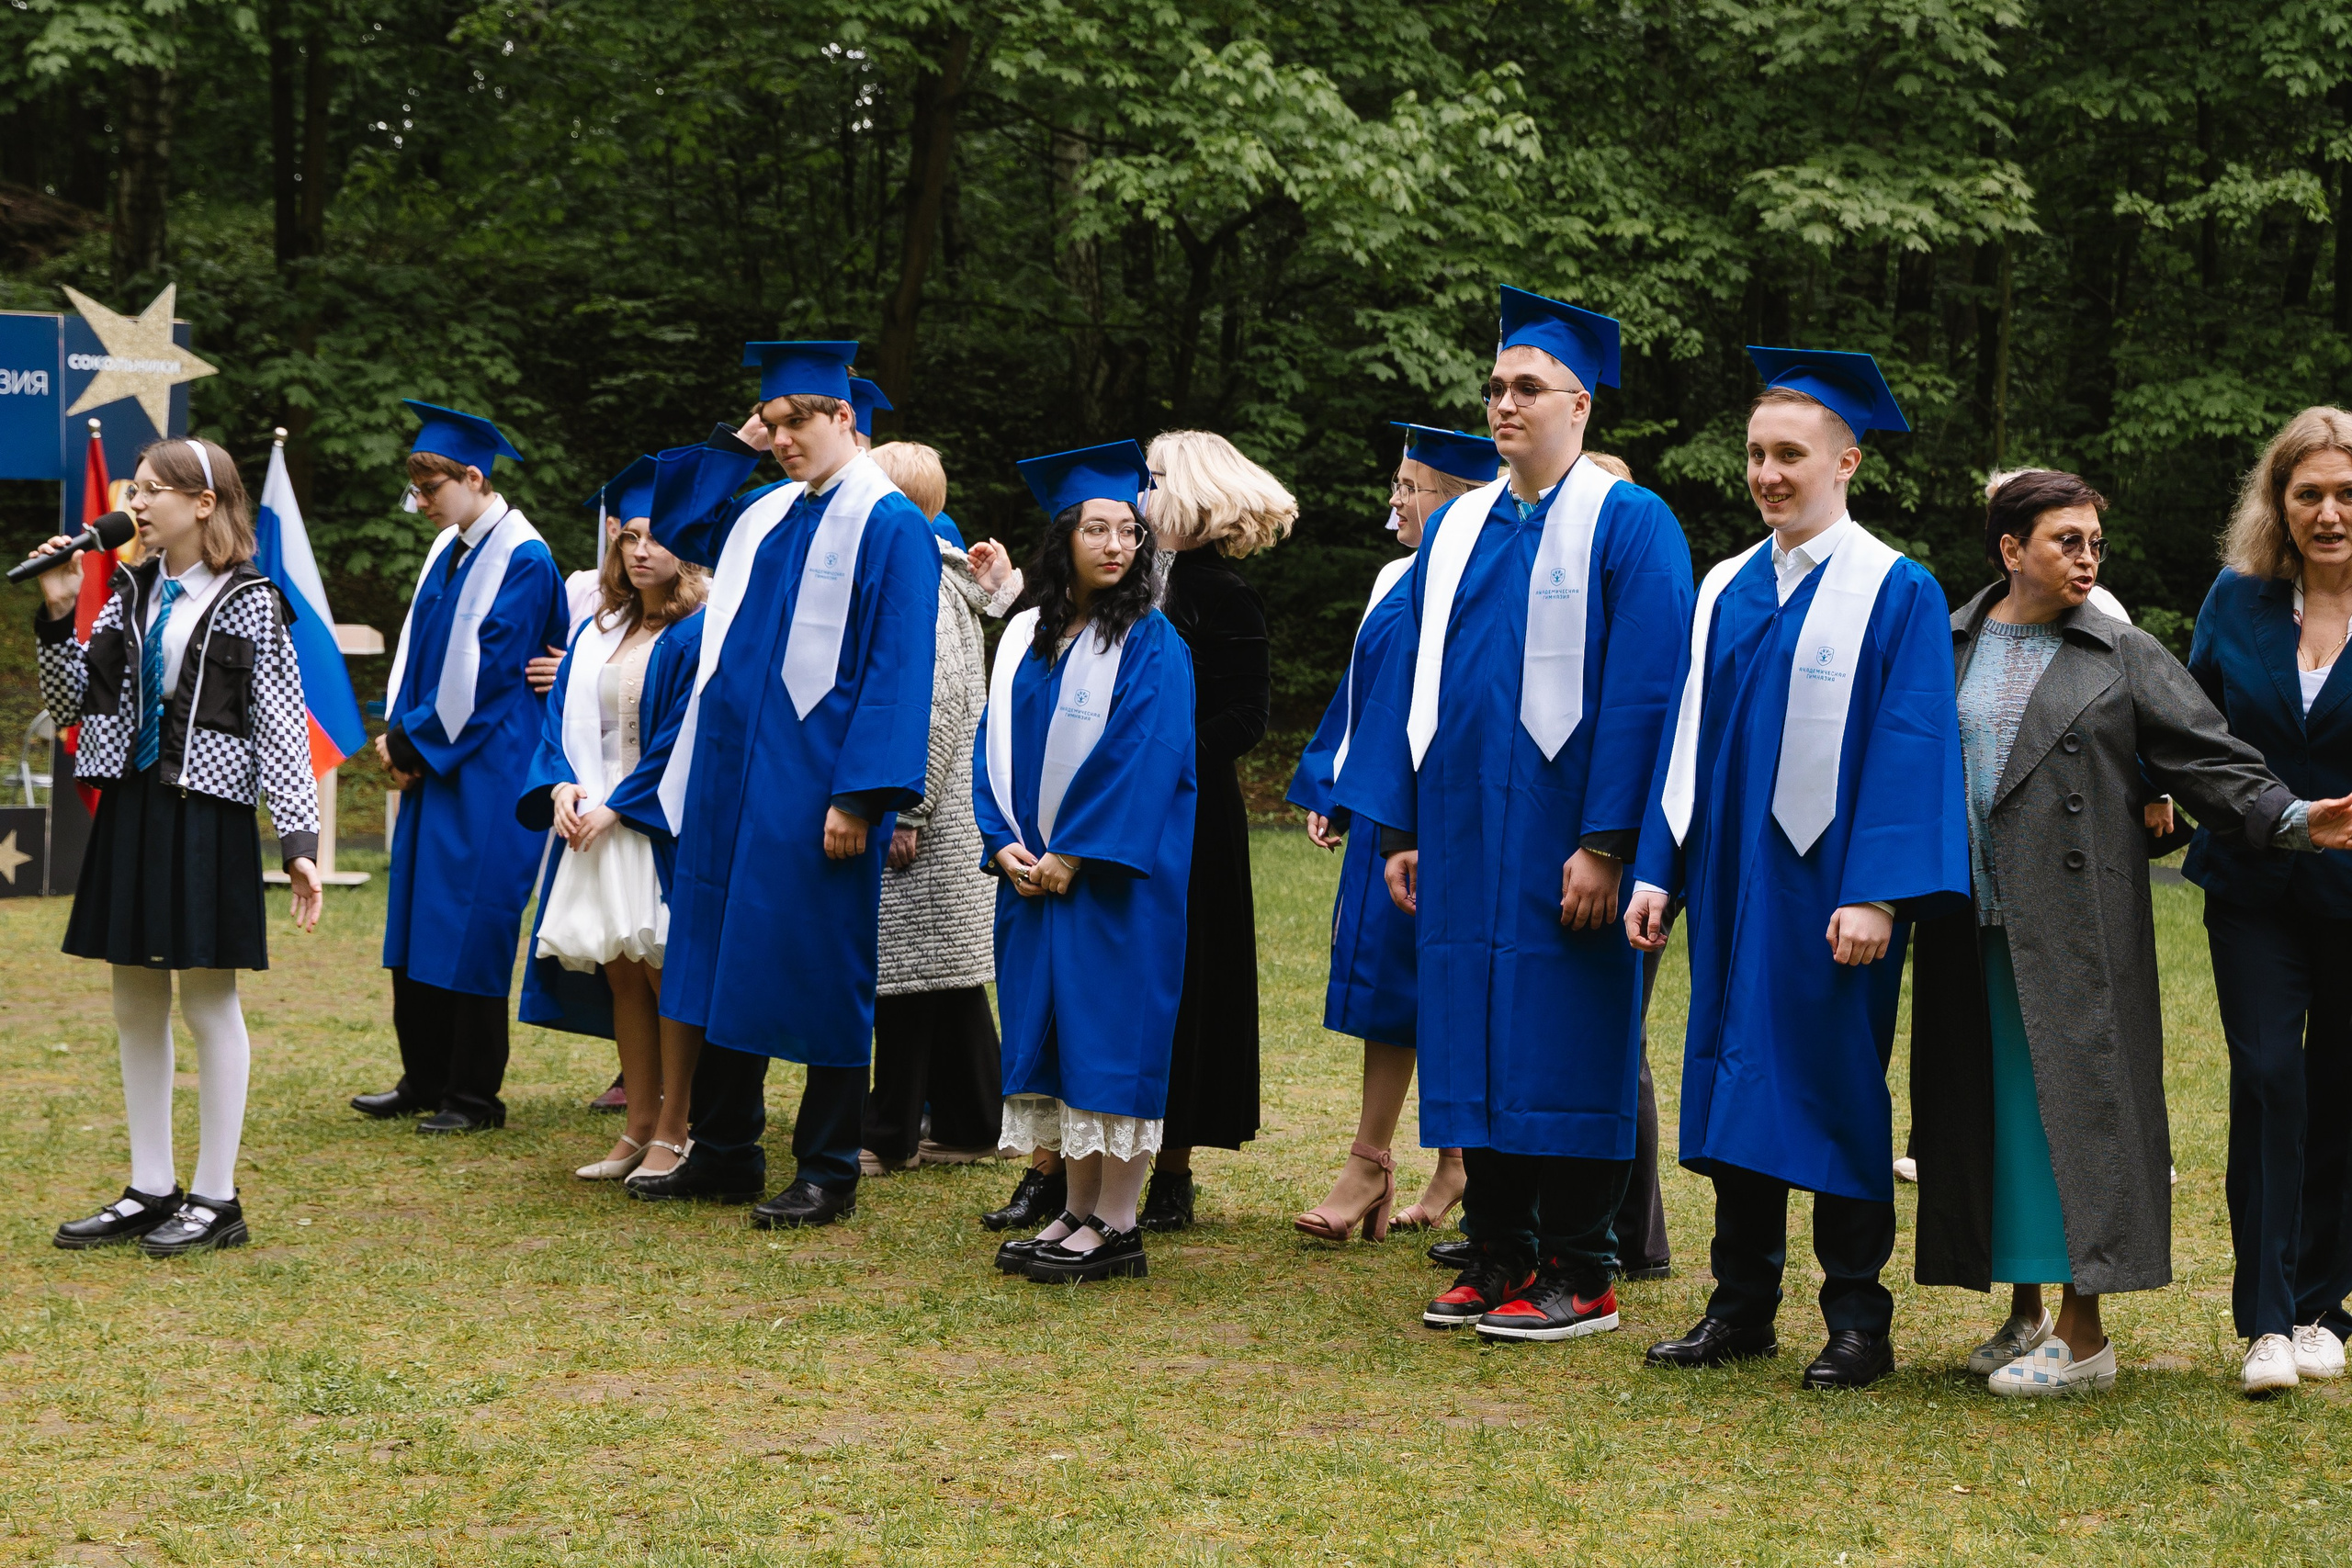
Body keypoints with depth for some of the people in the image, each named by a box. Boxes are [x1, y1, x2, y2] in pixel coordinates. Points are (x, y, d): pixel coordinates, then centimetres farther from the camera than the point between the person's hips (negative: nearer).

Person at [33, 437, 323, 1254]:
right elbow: (70, 704, 10)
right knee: (136, 1006, 10)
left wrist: (298, 839, -15)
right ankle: (151, 1189, 19)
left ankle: (216, 1196, 9)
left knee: (209, 1001, 1)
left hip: (207, 817, -6)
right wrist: (58, 617, -3)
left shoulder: (251, 603, -6)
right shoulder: (129, 594, 9)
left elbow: (282, 728, -8)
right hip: (129, 810, 6)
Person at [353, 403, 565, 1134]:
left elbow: (484, 672, -17)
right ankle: (424, 1081, 20)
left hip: (485, 776, -9)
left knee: (468, 928, -5)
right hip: (431, 766, 9)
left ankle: (475, 1095, 4)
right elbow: (415, 648, 15)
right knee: (416, 923, 11)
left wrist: (414, 742, -12)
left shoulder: (523, 560, -14)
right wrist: (397, 732, 1)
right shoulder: (448, 550, 12)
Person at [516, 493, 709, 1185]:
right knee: (618, 969, 7)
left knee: (666, 969, -5)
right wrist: (561, 785, -5)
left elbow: (686, 736, -13)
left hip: (663, 824, -6)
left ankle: (673, 1135, 2)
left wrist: (620, 806, -14)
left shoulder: (698, 634, -7)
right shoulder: (596, 634, 14)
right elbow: (563, 716, 14)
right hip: (592, 815, 7)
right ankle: (639, 1128, 13)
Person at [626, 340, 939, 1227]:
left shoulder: (888, 526, -9)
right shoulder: (763, 513, 11)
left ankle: (828, 1174, 9)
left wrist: (861, 796, -20)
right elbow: (672, 521, 29)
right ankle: (723, 1155, 21)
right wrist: (736, 446, 14)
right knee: (723, 965, 11)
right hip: (733, 776, 7)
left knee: (818, 976, 0)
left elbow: (895, 671, -14)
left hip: (813, 787, -7)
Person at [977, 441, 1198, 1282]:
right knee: (1052, 1036, 7)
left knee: (1109, 1032, -6)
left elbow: (1143, 757, -13)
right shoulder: (1026, 636, 11)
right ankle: (1078, 1211, 14)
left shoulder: (1151, 643, -6)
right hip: (1036, 868, 6)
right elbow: (996, 744, 11)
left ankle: (1117, 1225, -1)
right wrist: (1006, 843, -4)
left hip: (1119, 873, -6)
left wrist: (1073, 856, -16)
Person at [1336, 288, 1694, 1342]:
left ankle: (1579, 1277, 6)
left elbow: (1641, 691, -11)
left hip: (1560, 840, -6)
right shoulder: (1457, 531, 14)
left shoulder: (1628, 525, -4)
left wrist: (1606, 842, -17)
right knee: (1477, 1045, 8)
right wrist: (1401, 827, 10)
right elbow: (1413, 681, 16)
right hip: (1463, 837, 6)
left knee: (1564, 1048, -2)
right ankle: (1500, 1256, 17)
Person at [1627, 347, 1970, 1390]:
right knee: (1736, 1090, 9)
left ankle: (1857, 1322, 10)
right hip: (1730, 883, 6)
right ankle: (1742, 1309, 18)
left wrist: (1875, 893, -19)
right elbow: (1688, 739, 13)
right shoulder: (1725, 592, 11)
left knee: (1834, 1091, 0)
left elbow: (1910, 751, -12)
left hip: (1826, 889, -5)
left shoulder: (1897, 595, -6)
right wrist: (1657, 870, 6)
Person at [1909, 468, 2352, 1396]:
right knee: (1991, 1106, 6)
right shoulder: (1945, 648, 10)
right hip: (1971, 922, 3)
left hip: (2076, 922, -3)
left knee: (2073, 1101, -6)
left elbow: (2206, 757, -2)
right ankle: (2025, 1312, 18)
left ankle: (2082, 1330, -1)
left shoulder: (2125, 657, 4)